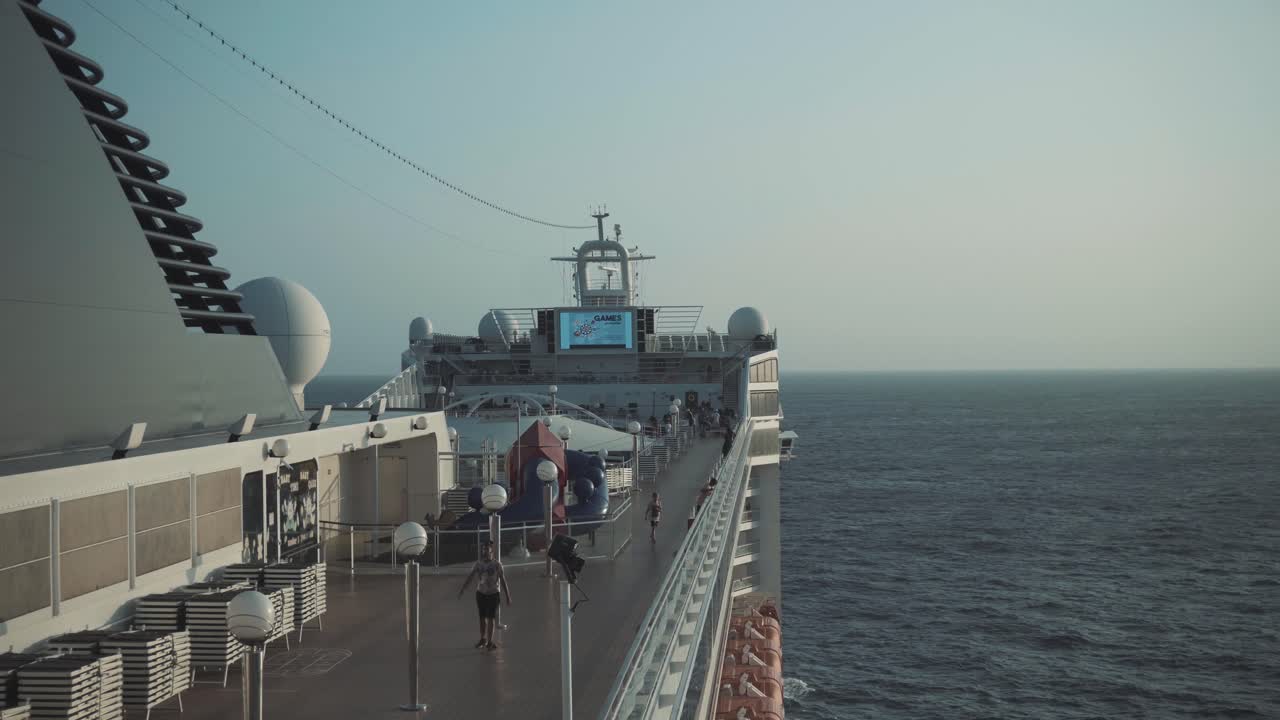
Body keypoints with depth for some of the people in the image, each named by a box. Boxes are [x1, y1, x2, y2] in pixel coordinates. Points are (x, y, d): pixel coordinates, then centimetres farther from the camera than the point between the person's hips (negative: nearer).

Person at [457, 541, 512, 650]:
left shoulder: (497, 565, -10)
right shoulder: (478, 564, -3)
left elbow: (503, 581, -8)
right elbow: (470, 578, -4)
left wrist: (508, 597, -9)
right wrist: (461, 590, -14)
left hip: (493, 594, -2)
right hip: (481, 593, 3)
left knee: (491, 618, -2)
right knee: (482, 617, 8)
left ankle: (489, 641, 7)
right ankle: (483, 639, 24)